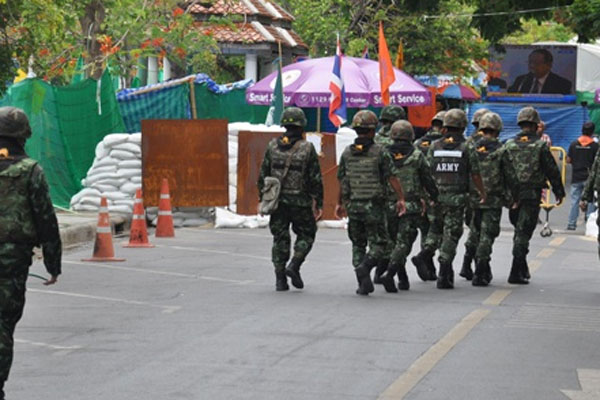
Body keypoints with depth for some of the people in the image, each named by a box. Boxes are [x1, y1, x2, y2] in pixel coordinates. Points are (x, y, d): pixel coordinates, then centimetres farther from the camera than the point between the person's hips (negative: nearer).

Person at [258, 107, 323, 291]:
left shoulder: (272, 146, 2)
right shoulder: (307, 148, -7)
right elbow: (316, 179, -6)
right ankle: (294, 266, -5)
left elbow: (263, 175, 5)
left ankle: (280, 279, 6)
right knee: (306, 235, 14)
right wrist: (319, 204, 0)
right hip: (300, 201, -3)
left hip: (277, 201, 3)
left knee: (280, 239, 10)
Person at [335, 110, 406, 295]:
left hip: (353, 205, 4)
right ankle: (364, 267, -21)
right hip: (374, 207, -4)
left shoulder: (347, 153, 4)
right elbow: (392, 178, -9)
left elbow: (341, 181, 9)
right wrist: (400, 199, -2)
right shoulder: (380, 152, -7)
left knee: (358, 244, 13)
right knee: (378, 243, 5)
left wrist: (340, 203, 18)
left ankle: (363, 284, 8)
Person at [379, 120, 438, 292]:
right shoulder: (417, 156, -4)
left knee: (396, 241, 16)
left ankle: (403, 279, 21)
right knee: (403, 242, -4)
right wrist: (434, 198, 18)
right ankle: (389, 274, -23)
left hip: (389, 205, 3)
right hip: (411, 206, -3)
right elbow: (428, 180, 2)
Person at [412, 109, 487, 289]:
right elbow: (475, 174, -3)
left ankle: (425, 254, -5)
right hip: (457, 198, -3)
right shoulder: (467, 148, -4)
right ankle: (444, 276, -2)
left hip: (436, 197, 3)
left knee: (435, 230, 21)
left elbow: (427, 173, 4)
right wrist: (482, 192, 12)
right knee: (451, 234, 1)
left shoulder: (435, 147, 4)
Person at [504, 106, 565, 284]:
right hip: (532, 196, -4)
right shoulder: (540, 146, -6)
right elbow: (552, 171, -4)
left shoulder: (509, 145, 4)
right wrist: (559, 192, 7)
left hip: (512, 195, 4)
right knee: (524, 233, -2)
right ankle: (516, 273, -7)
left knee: (519, 231, 19)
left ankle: (522, 269, 22)